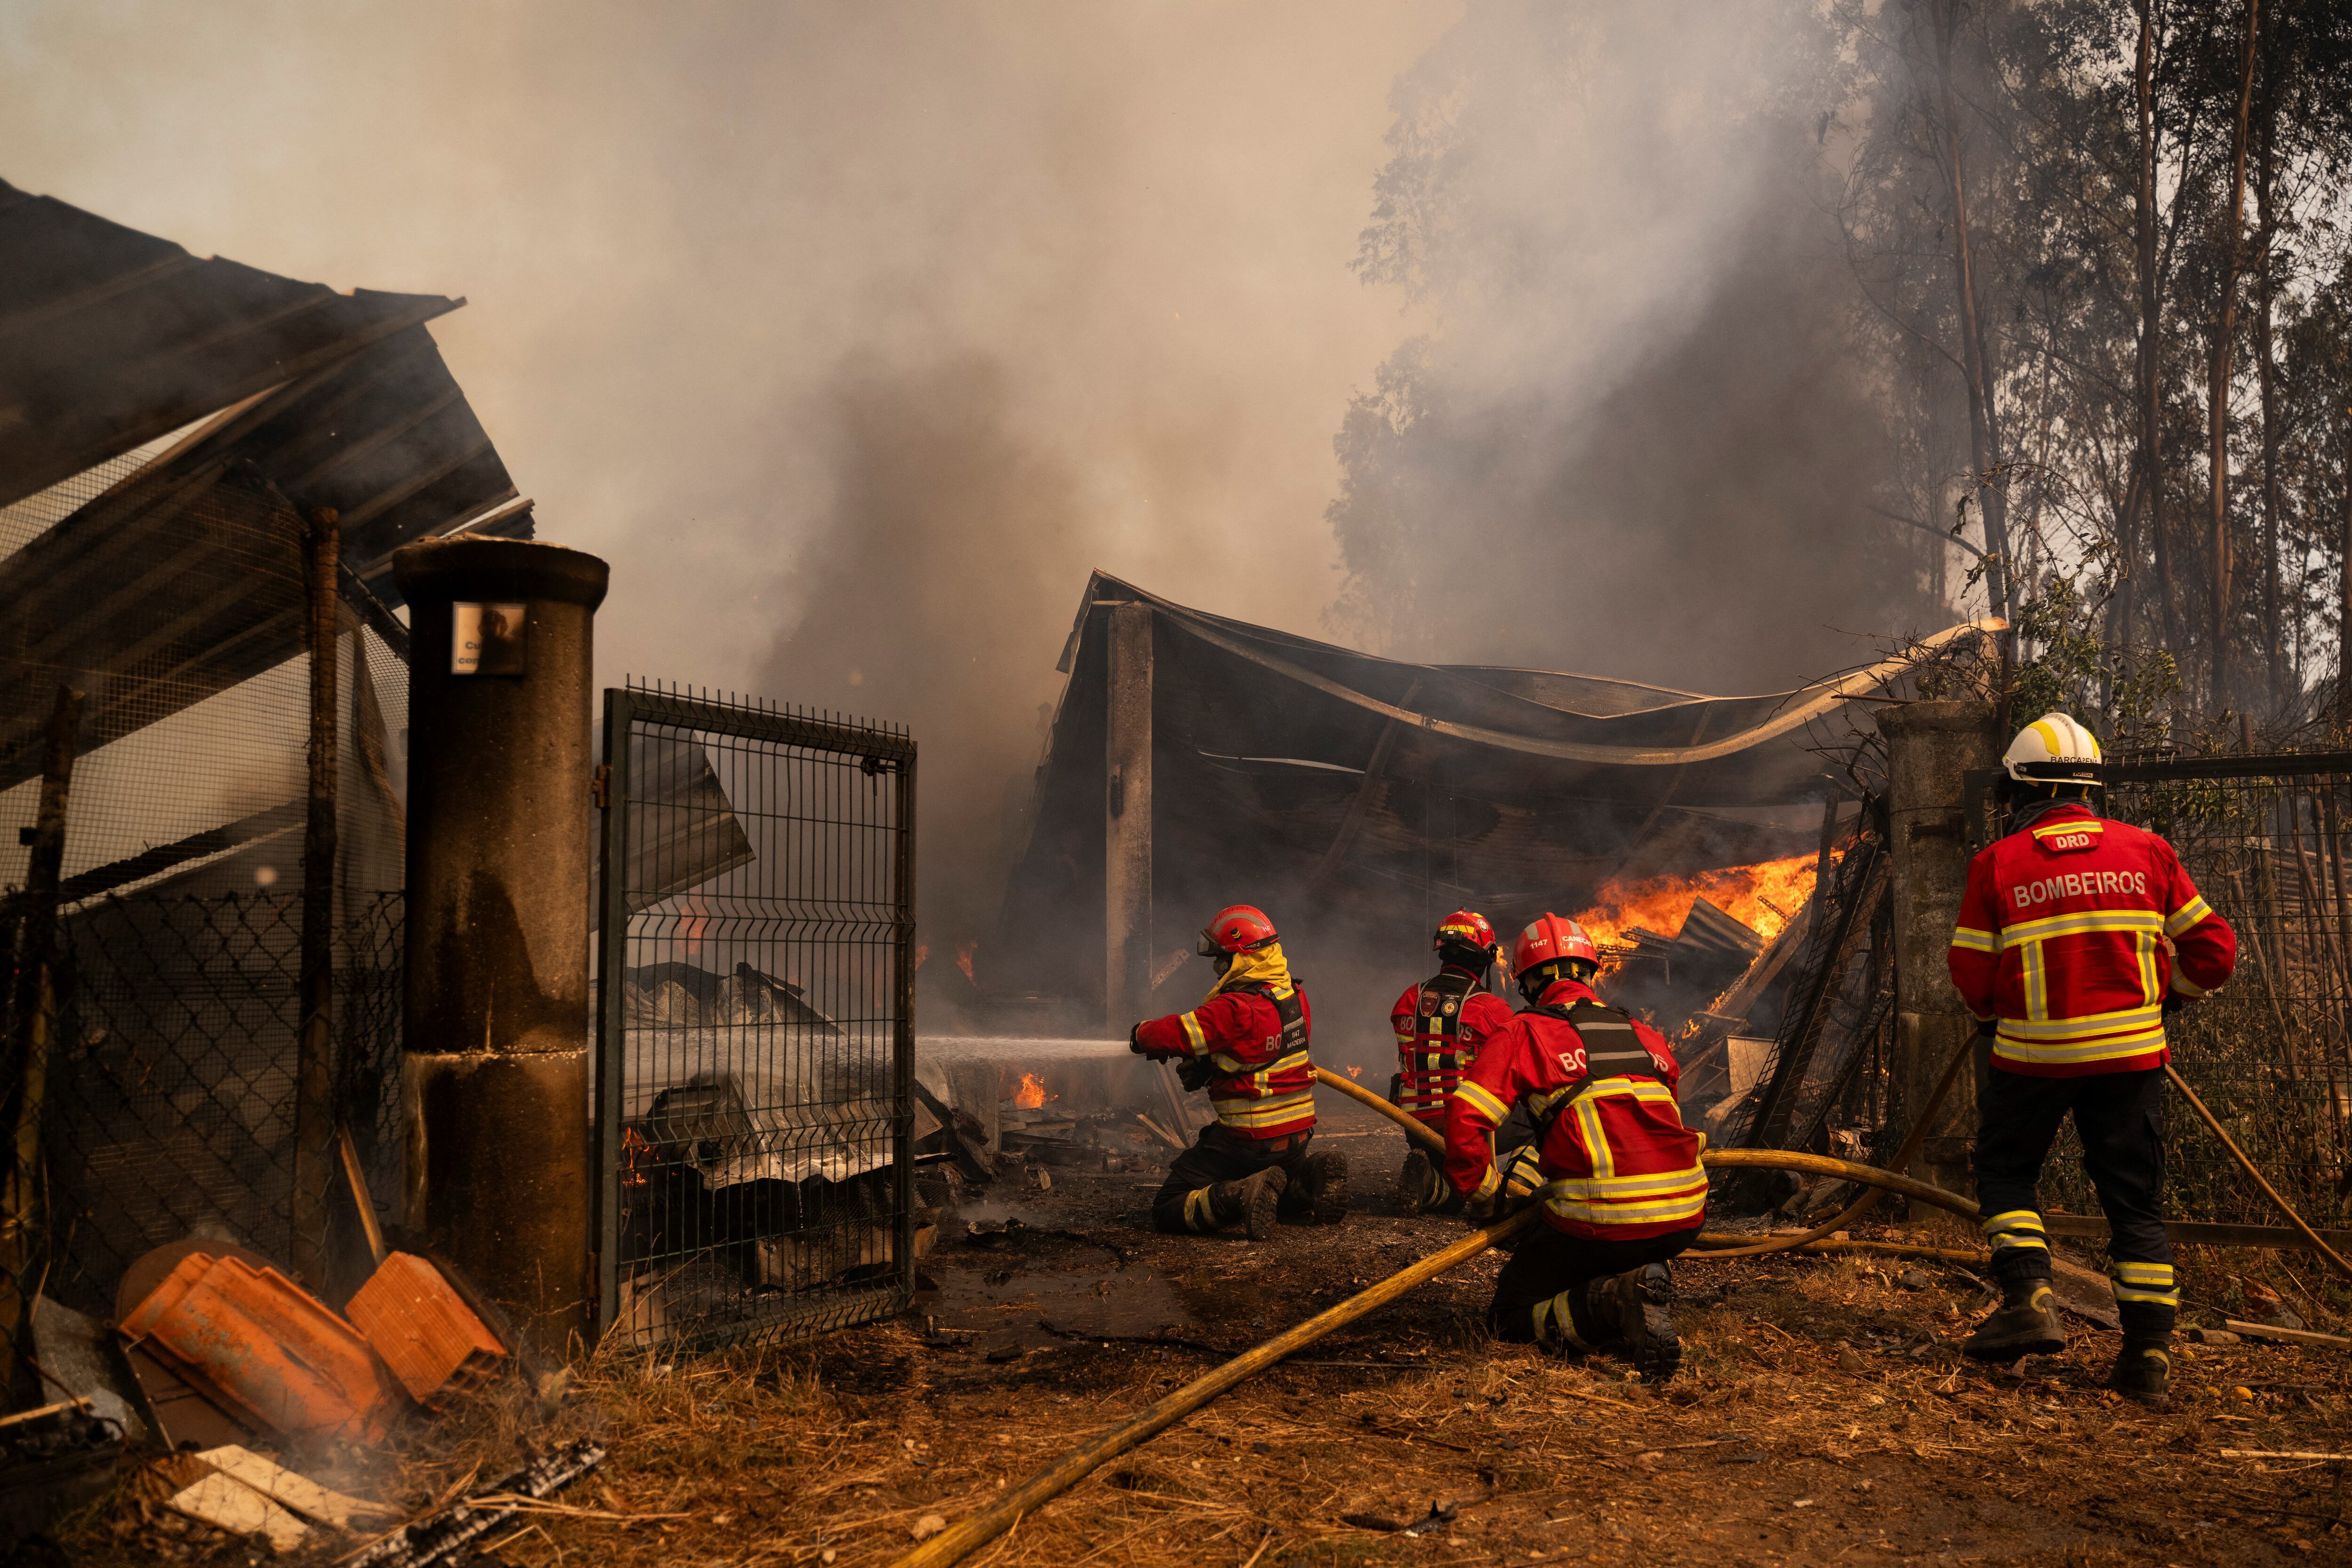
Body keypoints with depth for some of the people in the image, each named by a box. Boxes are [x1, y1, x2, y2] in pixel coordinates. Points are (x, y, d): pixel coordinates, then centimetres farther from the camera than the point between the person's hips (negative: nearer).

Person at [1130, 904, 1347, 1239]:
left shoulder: (1236, 1010, -25)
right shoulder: (1295, 996, 2)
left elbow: (1174, 1034, -23)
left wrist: (1140, 1034, -1)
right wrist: (1207, 1064, 4)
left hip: (1249, 1141, -7)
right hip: (1297, 1135, 8)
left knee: (1167, 1210, -2)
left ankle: (1241, 1196, -22)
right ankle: (1311, 1178, 6)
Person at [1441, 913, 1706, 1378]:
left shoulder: (1523, 1033, 2)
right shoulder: (1646, 1036, 17)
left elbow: (1464, 1123, -9)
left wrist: (1484, 1194, 10)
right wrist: (1525, 1174, 24)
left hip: (1604, 1220, -5)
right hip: (1687, 1217, 5)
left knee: (1511, 1317, 15)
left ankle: (1614, 1303, -12)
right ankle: (1648, 1282, 7)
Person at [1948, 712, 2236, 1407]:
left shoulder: (1997, 865, -5)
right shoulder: (2147, 851, 2)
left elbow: (1974, 984, -3)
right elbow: (2213, 952, 5)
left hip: (2032, 1052, -2)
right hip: (2130, 1052, 2)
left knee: (2006, 1172, 17)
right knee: (2136, 1198, 10)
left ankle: (2029, 1296, 1)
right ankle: (2149, 1350, 10)